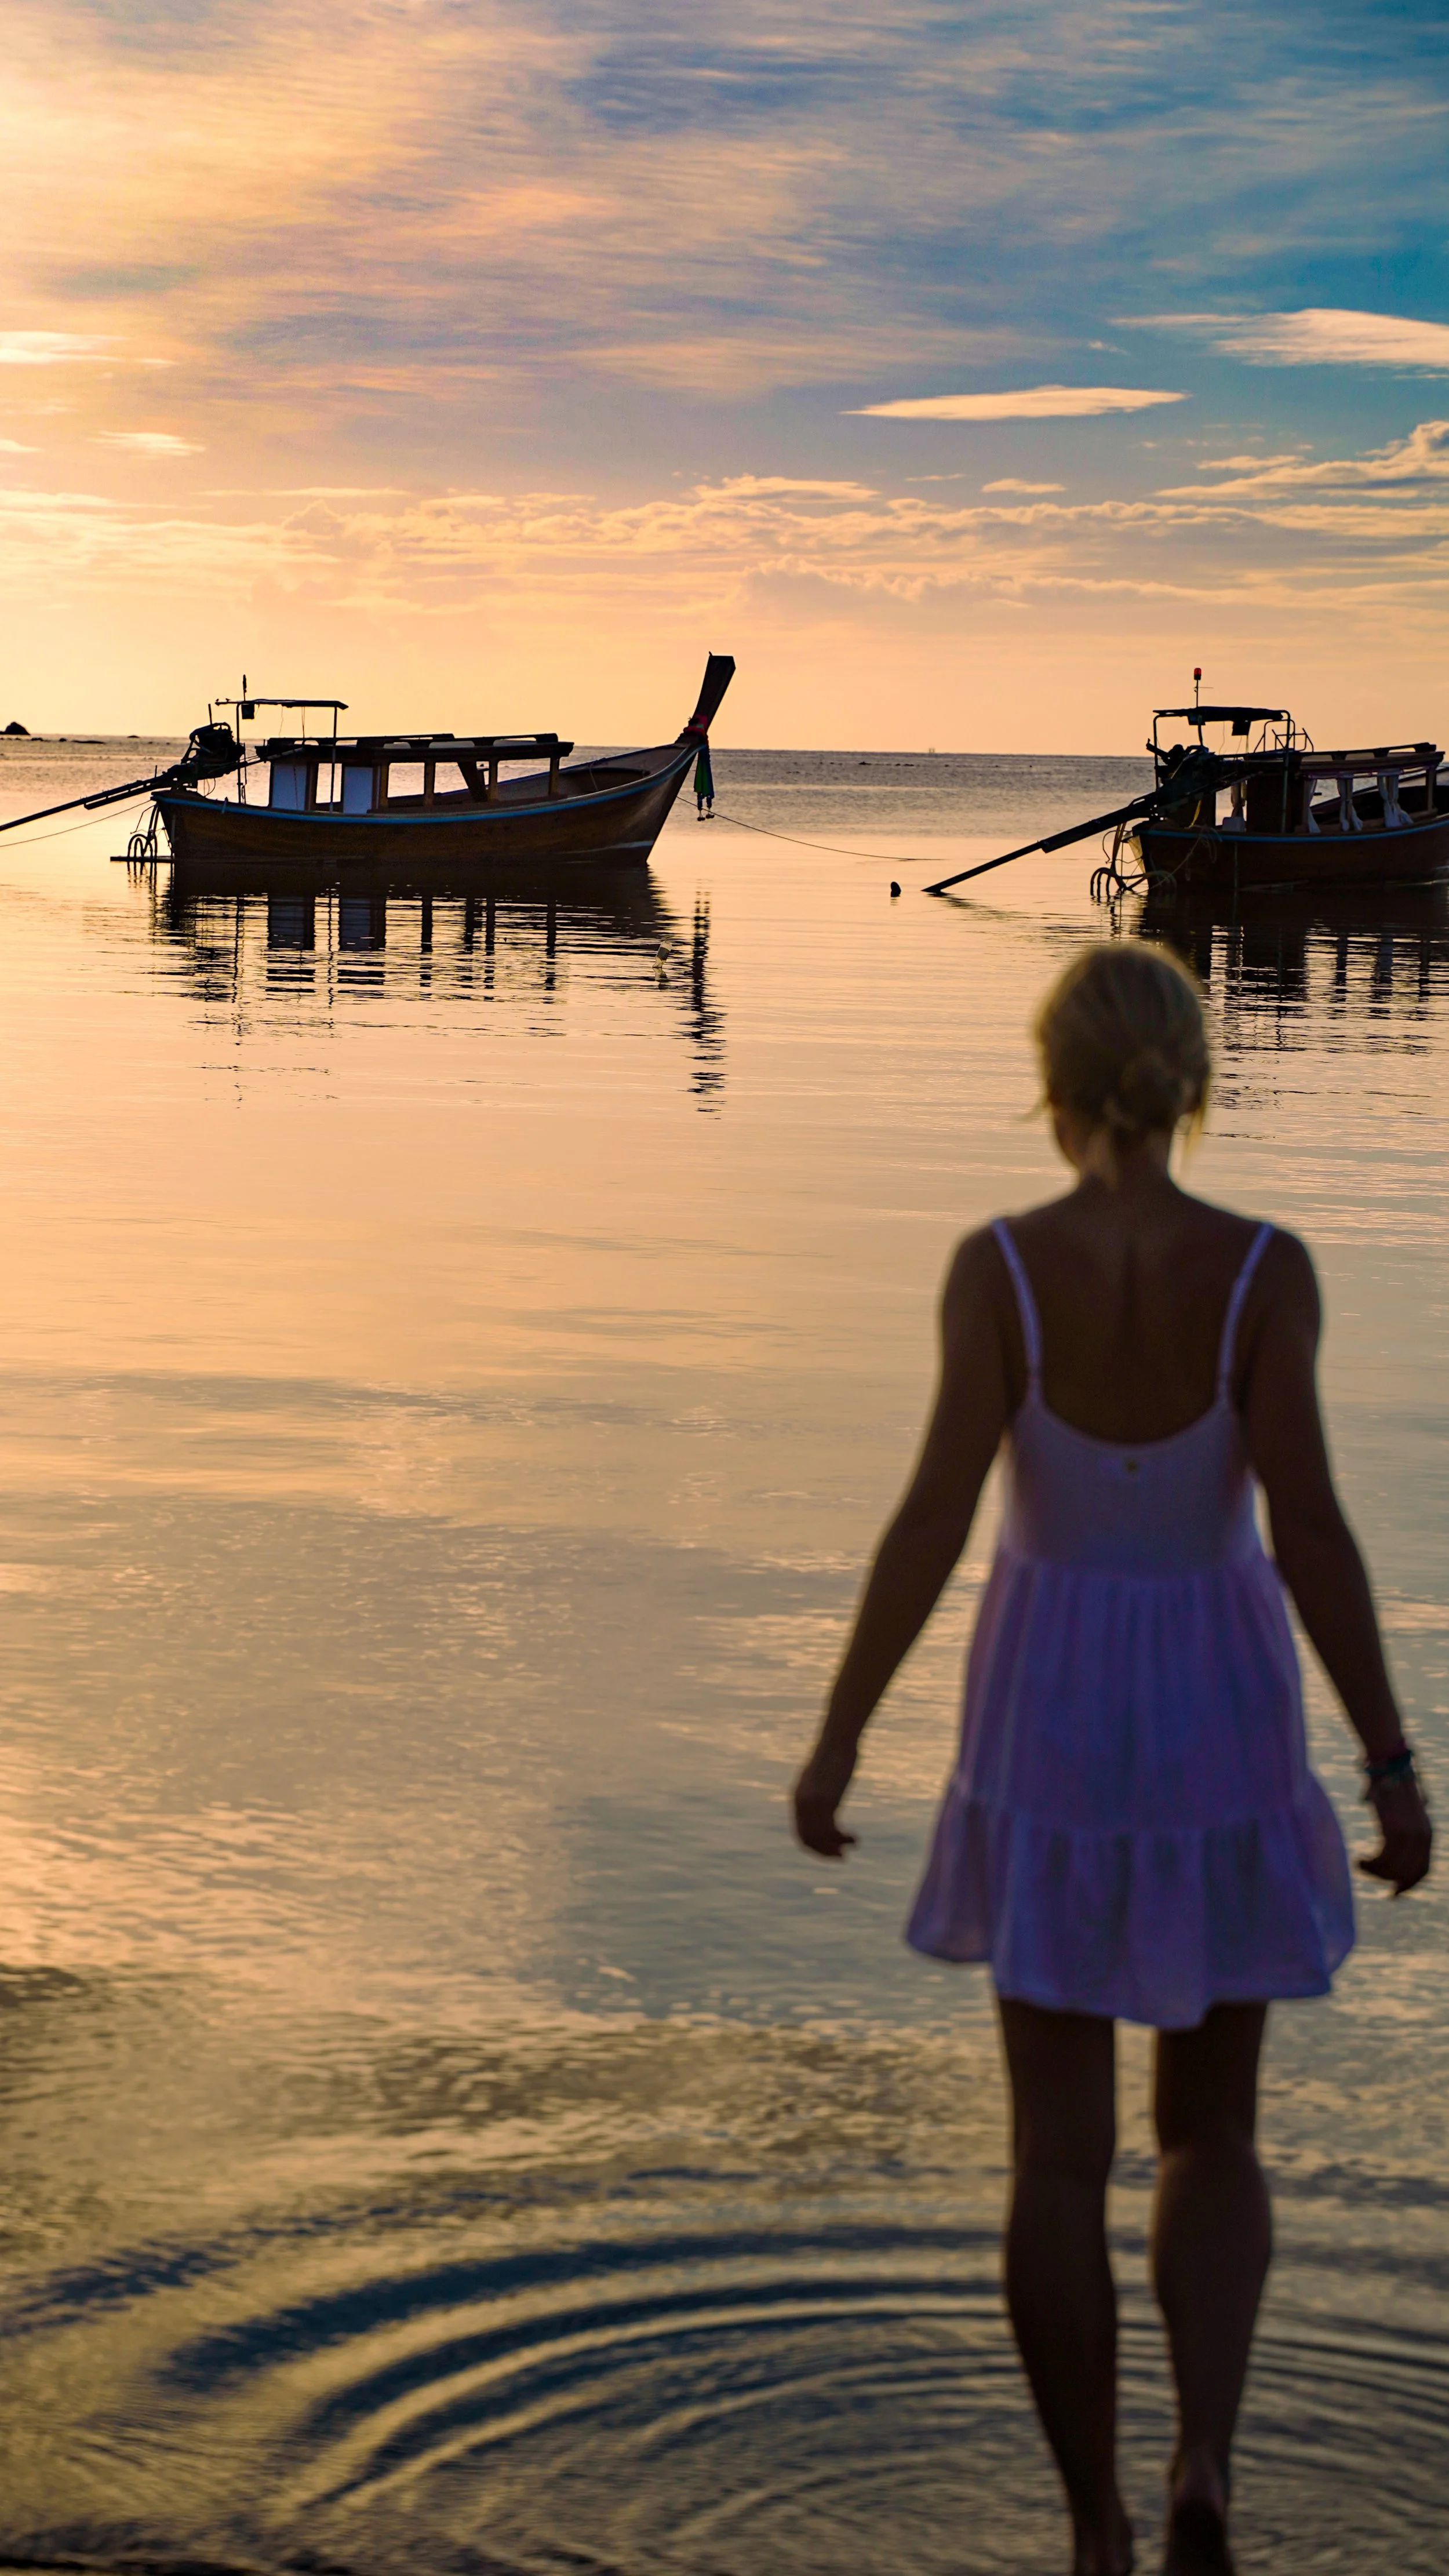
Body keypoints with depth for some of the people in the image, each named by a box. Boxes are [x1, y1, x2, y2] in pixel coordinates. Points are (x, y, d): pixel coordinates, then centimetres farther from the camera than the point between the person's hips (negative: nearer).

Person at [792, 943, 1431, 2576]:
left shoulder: (999, 1265, -12)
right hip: (1216, 1720, 0)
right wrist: (1393, 1763, -9)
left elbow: (936, 1519, -18)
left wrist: (838, 1740, -9)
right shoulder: (1262, 1269, -12)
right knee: (1210, 2134, 18)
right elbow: (1309, 1532, -16)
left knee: (1061, 2154, 11)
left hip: (1052, 1719, 0)